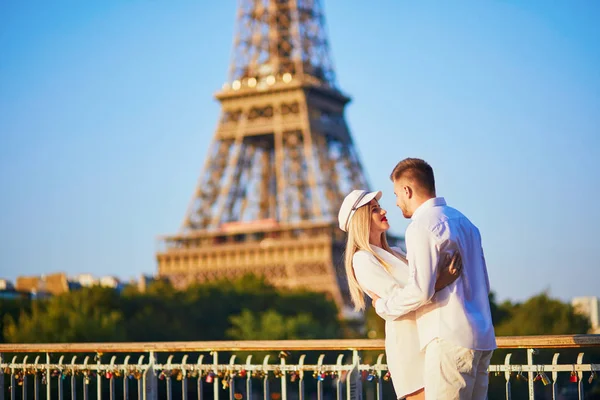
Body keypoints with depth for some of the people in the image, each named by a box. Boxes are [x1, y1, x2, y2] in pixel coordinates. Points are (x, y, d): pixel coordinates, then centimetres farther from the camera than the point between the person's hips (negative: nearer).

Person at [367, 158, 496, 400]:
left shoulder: (422, 227, -9)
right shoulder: (462, 221, 19)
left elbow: (421, 290, -17)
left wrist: (383, 306, -1)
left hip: (450, 338, -9)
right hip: (482, 337, 9)